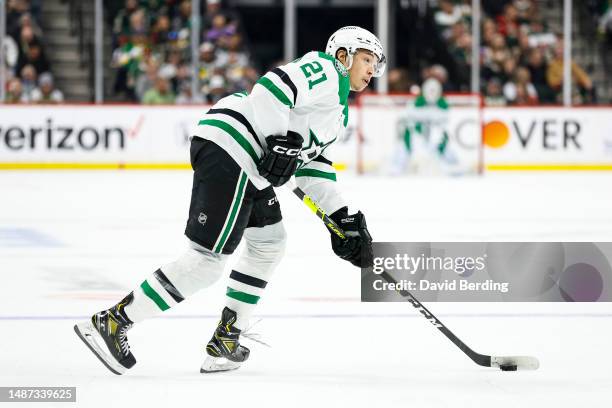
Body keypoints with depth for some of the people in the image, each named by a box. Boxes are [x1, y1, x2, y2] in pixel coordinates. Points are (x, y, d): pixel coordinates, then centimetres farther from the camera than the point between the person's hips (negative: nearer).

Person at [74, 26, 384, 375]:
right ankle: (111, 323, -13)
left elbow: (313, 162, 28)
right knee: (208, 261, -13)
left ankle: (225, 341, 26)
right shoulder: (325, 71, -1)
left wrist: (342, 217, 20)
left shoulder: (337, 111, 29)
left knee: (269, 242, 23)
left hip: (247, 166, 11)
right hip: (228, 152, -11)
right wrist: (282, 142, -21)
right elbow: (273, 87, -18)